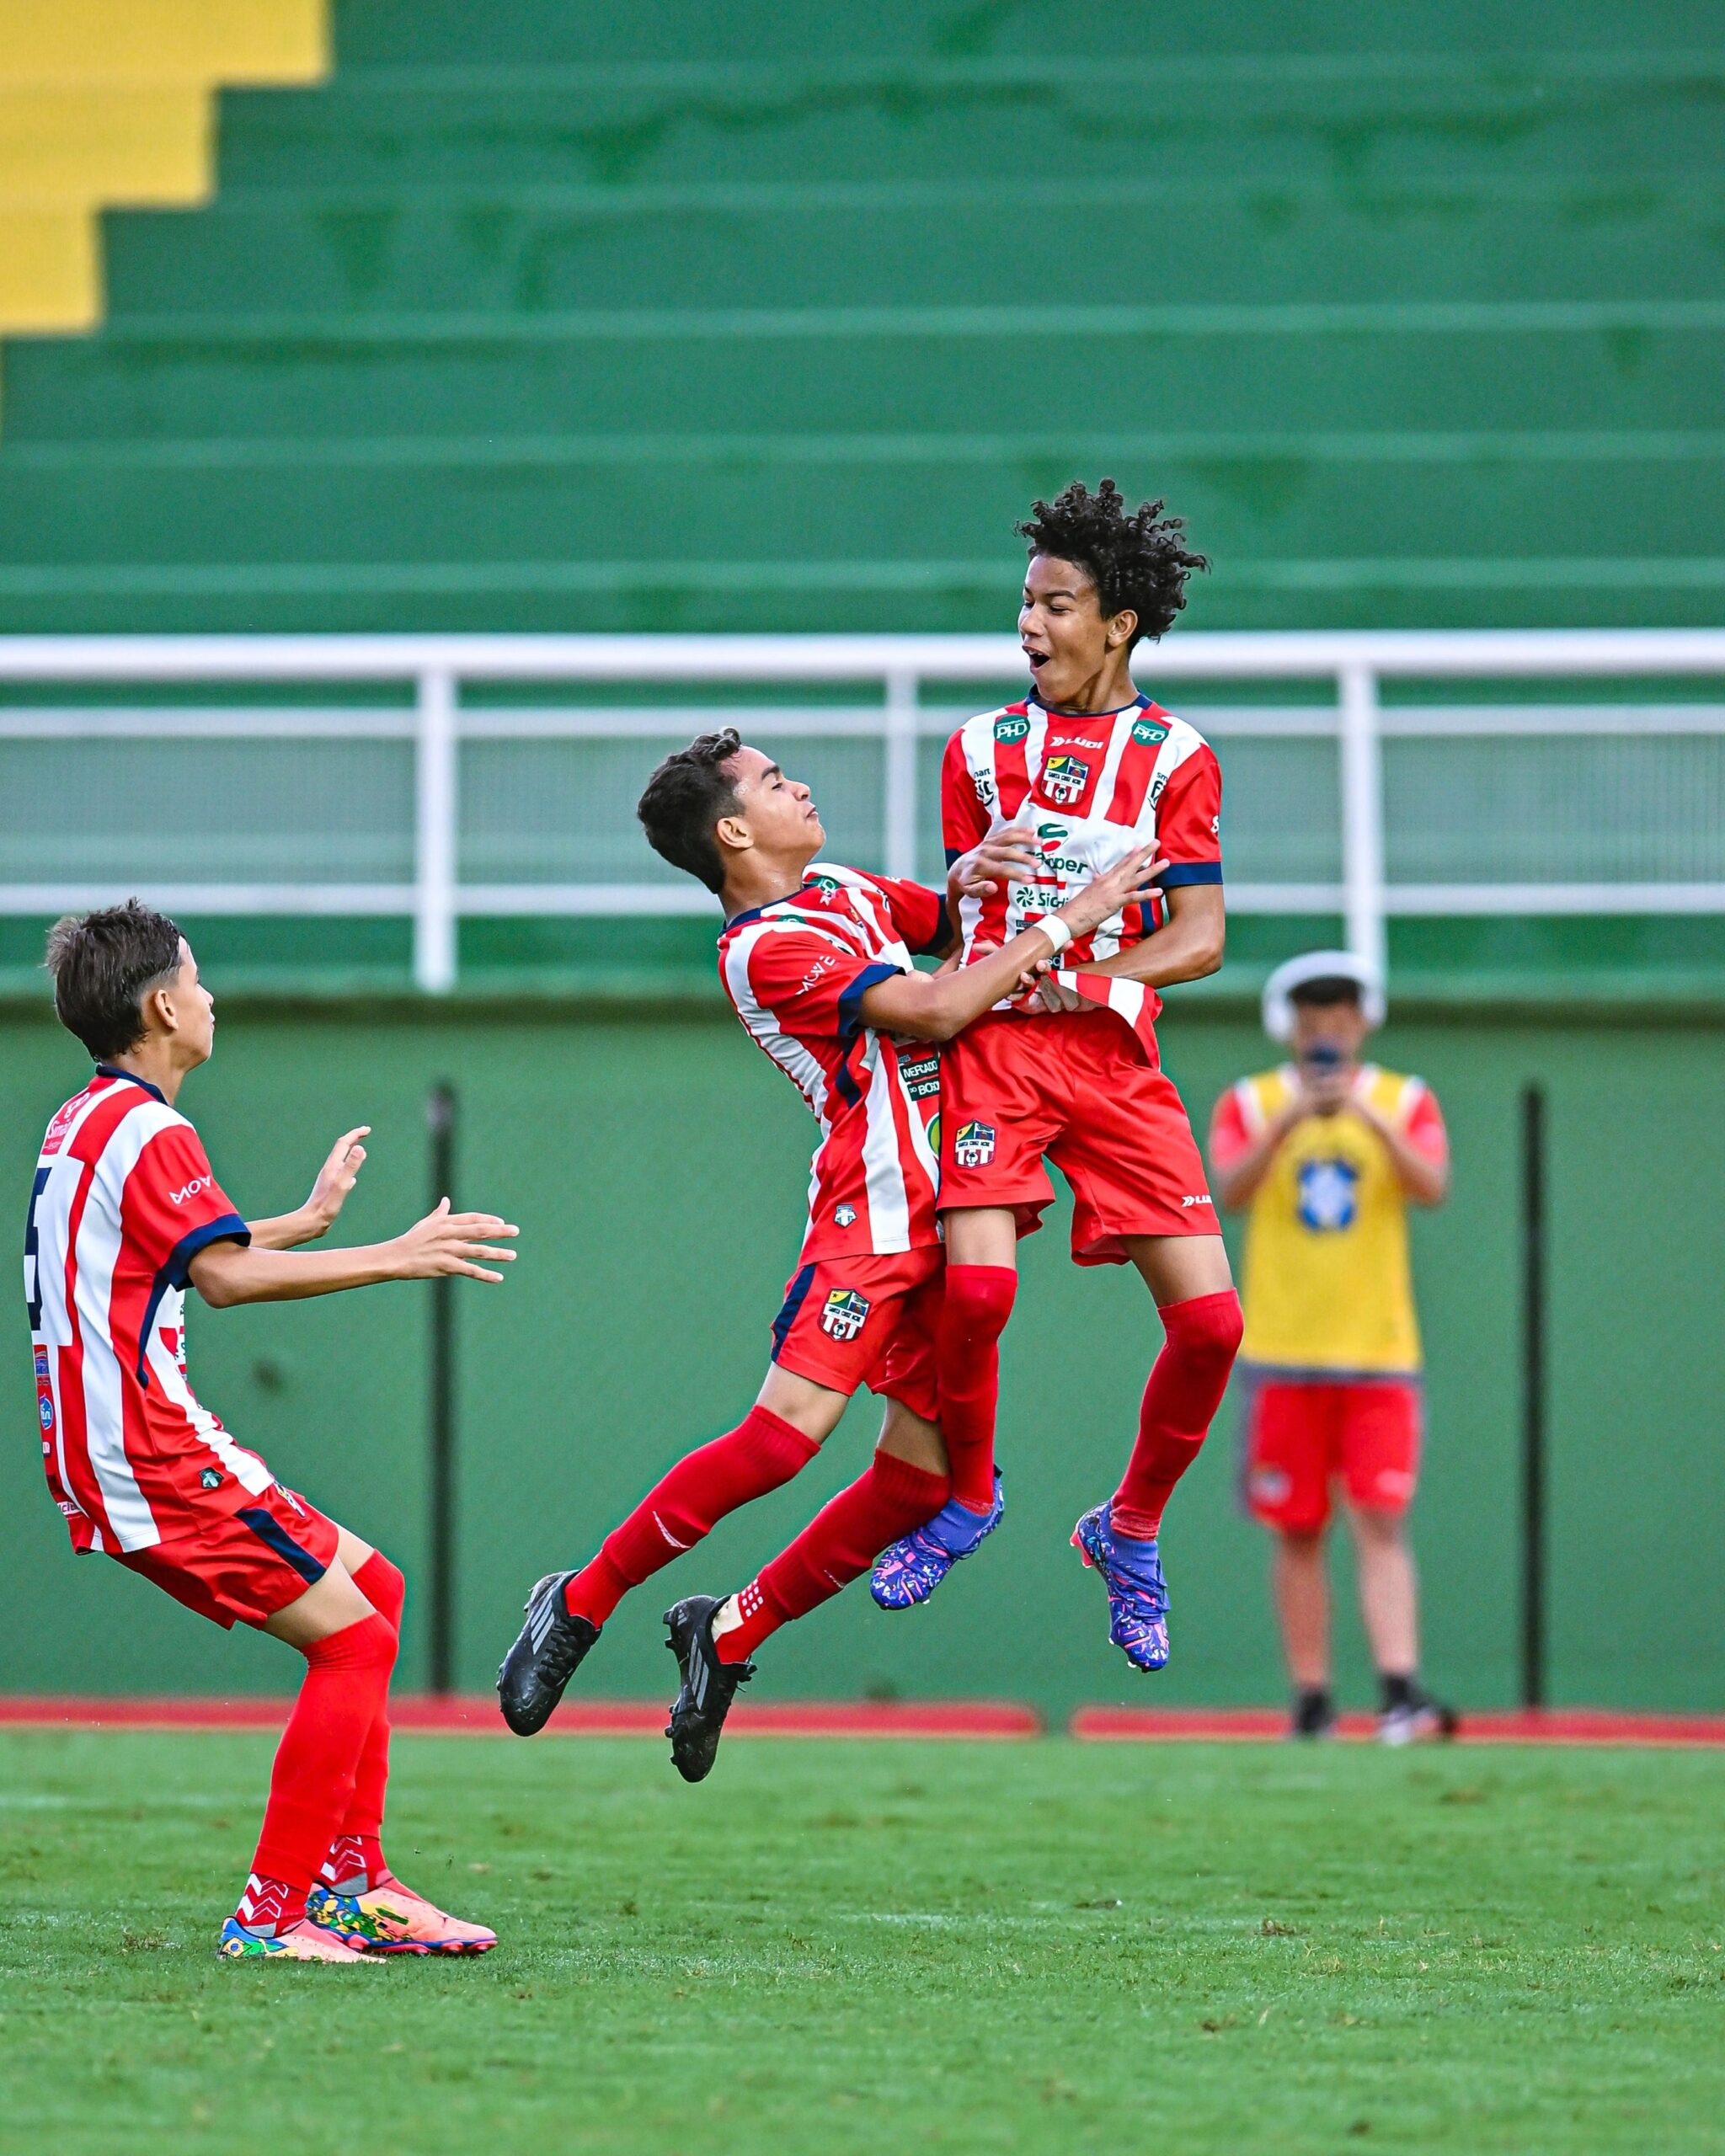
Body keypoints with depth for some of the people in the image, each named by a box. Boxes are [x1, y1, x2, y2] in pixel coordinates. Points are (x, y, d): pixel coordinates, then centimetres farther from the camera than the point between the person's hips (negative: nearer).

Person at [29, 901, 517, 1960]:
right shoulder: (147, 1129, -13)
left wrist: (310, 1221, 44)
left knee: (373, 1586, 16)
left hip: (121, 1449, 10)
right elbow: (227, 1276, -26)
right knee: (354, 1637, -10)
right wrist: (395, 1258, -22)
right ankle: (275, 1912, -11)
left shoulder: (86, 1121, 19)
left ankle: (349, 1882, 14)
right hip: (151, 1449, -10)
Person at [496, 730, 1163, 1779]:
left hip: (946, 1211, 9)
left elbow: (951, 928, 33)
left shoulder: (845, 892, 17)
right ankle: (582, 1603, -7)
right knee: (786, 1432, -20)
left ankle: (729, 1632, 14)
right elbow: (931, 1011, -16)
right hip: (875, 1207, -9)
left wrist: (965, 880, 10)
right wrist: (1064, 924, -10)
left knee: (922, 1476, 2)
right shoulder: (765, 946, -10)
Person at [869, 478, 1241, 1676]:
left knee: (1210, 1315, -10)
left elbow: (1201, 938, 0)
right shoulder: (982, 749, 13)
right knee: (978, 1282, -22)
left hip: (1115, 1051, 0)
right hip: (993, 1040, 0)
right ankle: (969, 1496, 6)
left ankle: (1132, 1528, 15)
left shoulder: (1174, 758, 7)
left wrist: (1078, 978, -13)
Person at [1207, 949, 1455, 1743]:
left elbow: (1433, 1187, -11)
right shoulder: (1250, 1104, 5)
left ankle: (1399, 1691, -19)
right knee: (1298, 1534, 3)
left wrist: (1369, 1117, -25)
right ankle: (1311, 1700, 9)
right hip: (1282, 1352, 1)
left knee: (1381, 1527, -10)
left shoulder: (1405, 1102, 6)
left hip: (1379, 1350, -1)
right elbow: (1230, 1189, -13)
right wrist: (1291, 1120, -27)